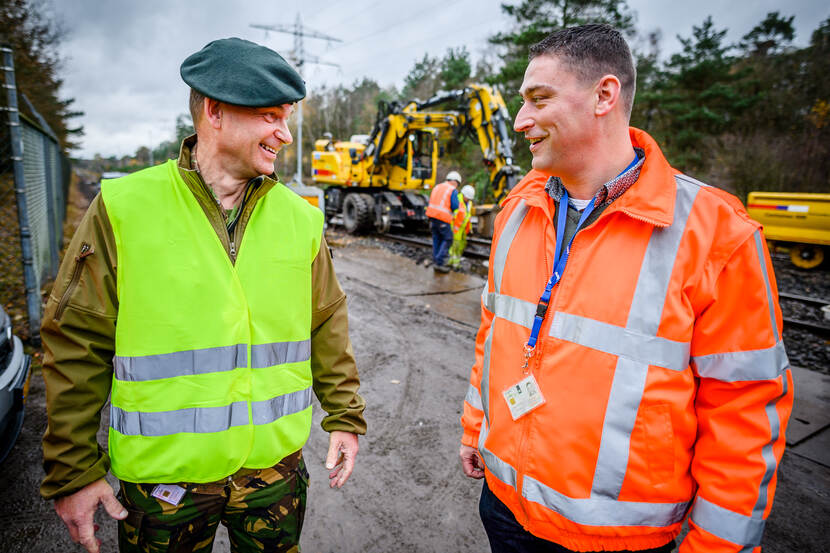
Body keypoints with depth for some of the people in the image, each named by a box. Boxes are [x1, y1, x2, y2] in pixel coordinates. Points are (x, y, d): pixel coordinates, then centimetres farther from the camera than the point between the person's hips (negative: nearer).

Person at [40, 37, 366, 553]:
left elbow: (329, 328, 5)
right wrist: (74, 470, -3)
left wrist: (345, 417, 7)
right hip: (162, 478, -2)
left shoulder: (300, 218, -2)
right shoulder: (124, 208, -10)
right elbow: (78, 345, -5)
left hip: (277, 467, 3)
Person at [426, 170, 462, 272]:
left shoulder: (437, 187, 15)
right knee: (447, 240, 2)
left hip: (432, 215, 7)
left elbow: (431, 202, 15)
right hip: (443, 218, -7)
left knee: (437, 239, 15)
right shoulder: (453, 190, -6)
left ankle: (436, 261, 18)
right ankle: (439, 263, -4)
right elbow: (455, 206, -13)